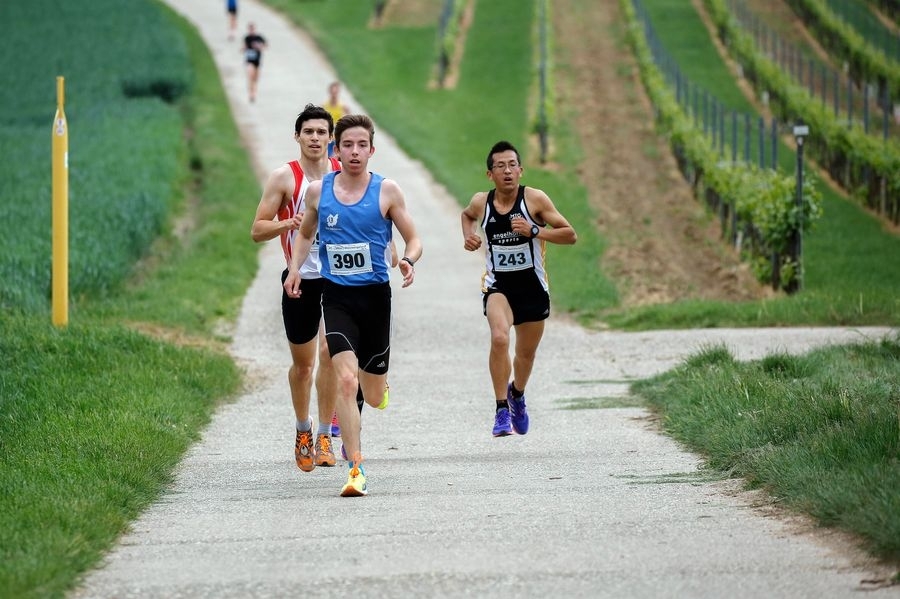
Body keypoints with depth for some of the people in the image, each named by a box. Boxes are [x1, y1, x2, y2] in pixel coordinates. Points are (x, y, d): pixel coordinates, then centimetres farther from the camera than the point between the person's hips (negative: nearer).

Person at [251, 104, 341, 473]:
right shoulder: (284, 178, -4)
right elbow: (257, 230, -4)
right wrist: (287, 223, -23)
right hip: (299, 279, 0)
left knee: (329, 353, -14)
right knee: (302, 363, 9)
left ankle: (324, 437, -7)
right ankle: (303, 431, 32)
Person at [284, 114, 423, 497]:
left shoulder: (387, 191, -3)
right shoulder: (318, 191, 2)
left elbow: (413, 239, 3)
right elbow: (305, 234, 20)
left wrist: (408, 261, -19)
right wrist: (294, 268, 2)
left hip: (375, 296, 0)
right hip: (336, 296, 0)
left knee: (373, 397, 9)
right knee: (345, 380, -20)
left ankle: (372, 378, 49)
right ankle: (356, 469, -19)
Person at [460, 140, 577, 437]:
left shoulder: (535, 199, -12)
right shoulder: (481, 202, -4)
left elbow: (570, 235, -11)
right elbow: (467, 214, 22)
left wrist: (534, 231, -24)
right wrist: (468, 235, 1)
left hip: (532, 285, 1)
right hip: (497, 284, -1)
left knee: (526, 352, 15)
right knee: (499, 338, -28)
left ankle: (517, 394, 49)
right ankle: (502, 410, -21)